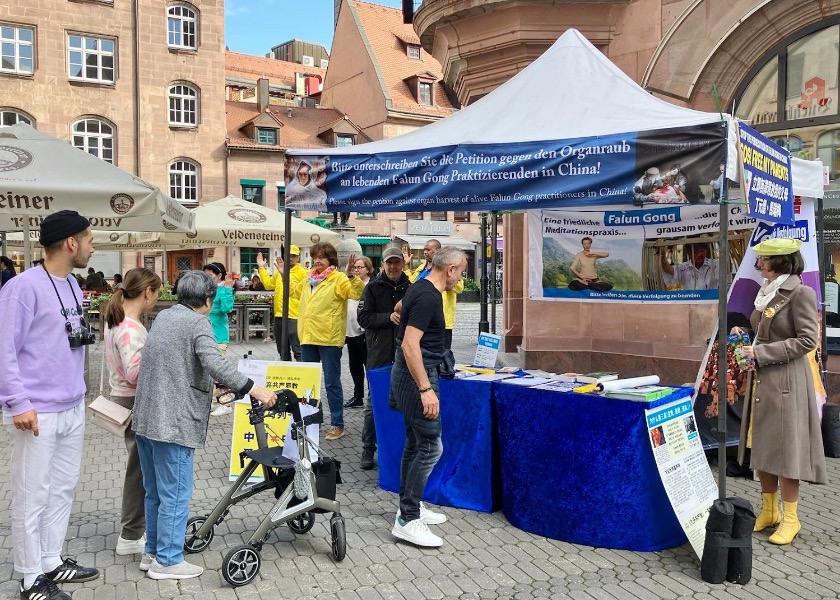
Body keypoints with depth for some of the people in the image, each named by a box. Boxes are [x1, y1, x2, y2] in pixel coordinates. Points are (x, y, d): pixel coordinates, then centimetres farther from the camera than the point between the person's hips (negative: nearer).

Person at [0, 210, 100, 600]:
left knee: (63, 490, 16)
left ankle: (52, 561, 30)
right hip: (37, 414, -8)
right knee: (32, 498, 4)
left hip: (73, 410, 8)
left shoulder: (73, 285, 10)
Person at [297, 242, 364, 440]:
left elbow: (357, 293, -21)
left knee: (332, 383, 1)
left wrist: (352, 275, -33)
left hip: (329, 338, -7)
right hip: (308, 337, 7)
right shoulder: (309, 279, 14)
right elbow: (295, 290, 34)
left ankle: (338, 424, 11)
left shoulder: (338, 278, -7)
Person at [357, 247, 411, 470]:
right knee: (375, 402, 5)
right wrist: (389, 317, -17)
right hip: (379, 355, -2)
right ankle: (368, 449, 16)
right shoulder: (373, 287, 1)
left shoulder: (410, 289, 8)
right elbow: (363, 317, -6)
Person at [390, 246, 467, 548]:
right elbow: (410, 345, -27)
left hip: (410, 373, 11)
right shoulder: (428, 297, -20)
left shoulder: (421, 288, 10)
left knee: (415, 442, 17)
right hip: (417, 375, -11)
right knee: (430, 447, -8)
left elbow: (401, 308, 30)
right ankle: (407, 521, -3)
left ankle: (409, 505, 27)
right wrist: (425, 389, -28)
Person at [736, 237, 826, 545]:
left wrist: (762, 353, -17)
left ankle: (790, 518, 13)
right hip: (762, 380, 8)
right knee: (761, 448, 12)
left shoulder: (800, 293, -11)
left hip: (786, 381, -8)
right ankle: (769, 510, 25)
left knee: (784, 450, 0)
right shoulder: (767, 293, 13)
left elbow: (808, 340, -16)